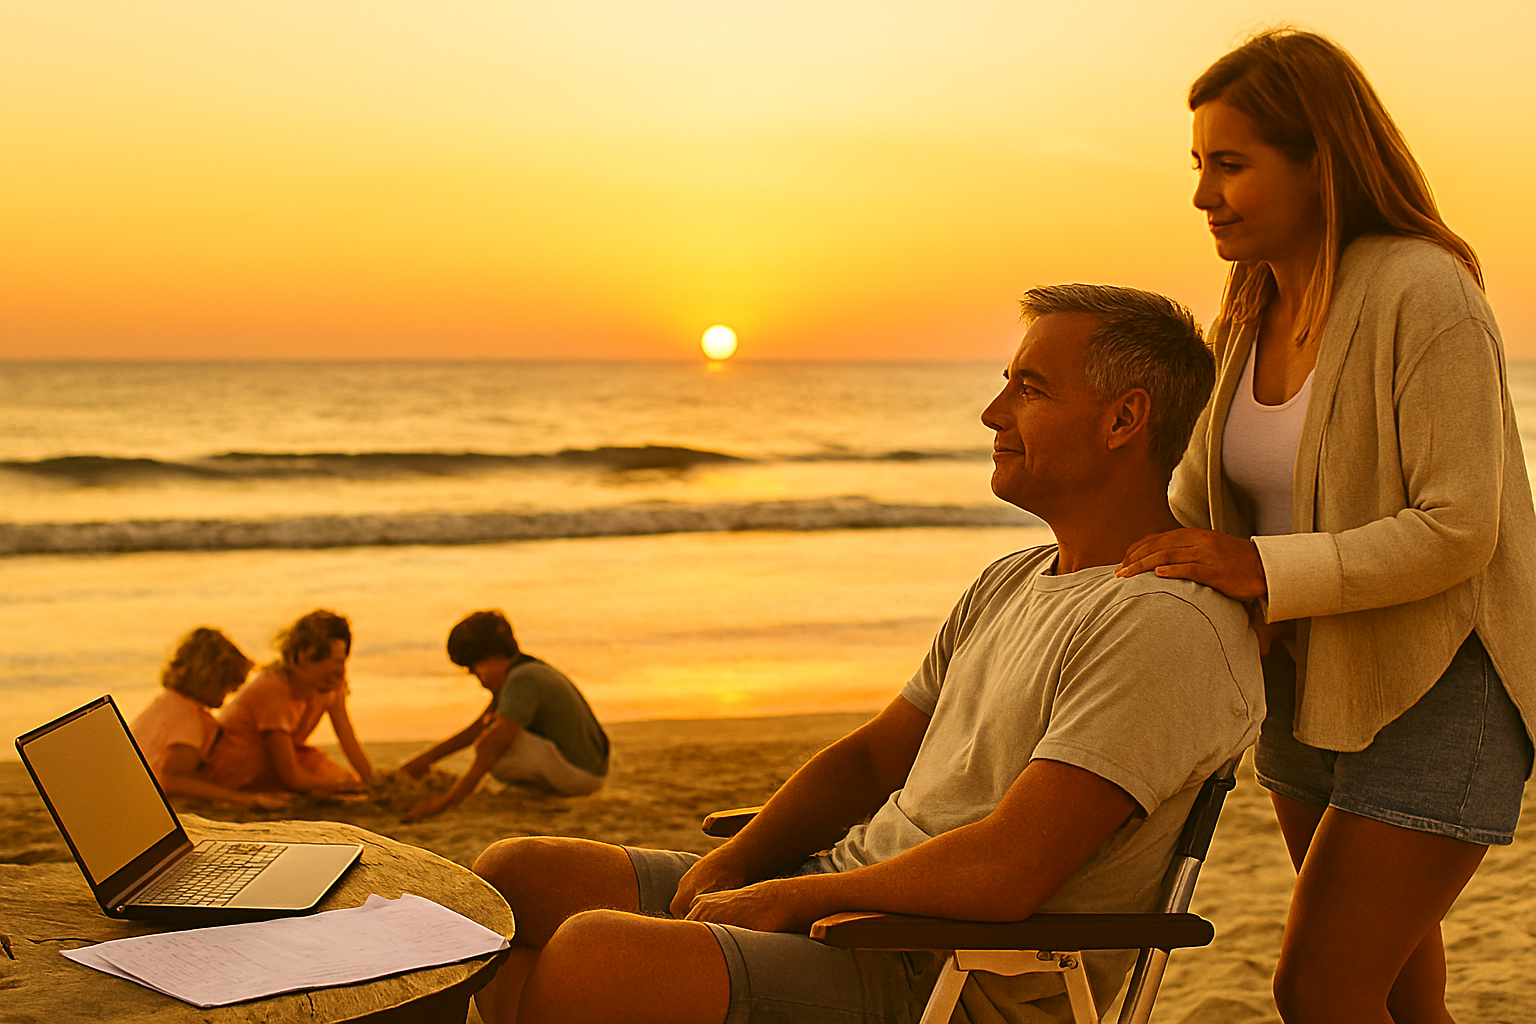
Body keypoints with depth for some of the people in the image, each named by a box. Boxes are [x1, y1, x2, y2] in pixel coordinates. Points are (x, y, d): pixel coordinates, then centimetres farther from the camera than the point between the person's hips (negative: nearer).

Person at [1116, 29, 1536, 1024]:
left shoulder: (1425, 295, -21)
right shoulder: (1252, 314, 3)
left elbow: (1456, 531, -25)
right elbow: (1199, 503, 8)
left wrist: (1263, 570, -31)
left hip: (1437, 691, -8)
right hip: (1311, 682, 8)